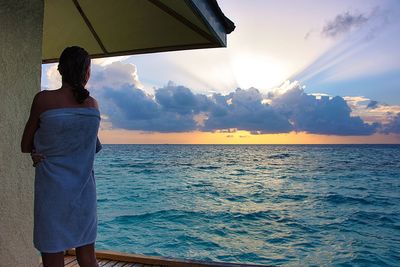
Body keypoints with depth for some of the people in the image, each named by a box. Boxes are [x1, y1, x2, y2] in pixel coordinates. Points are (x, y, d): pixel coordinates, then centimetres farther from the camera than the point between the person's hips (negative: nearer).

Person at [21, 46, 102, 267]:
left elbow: (25, 147, 1)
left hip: (52, 191, -3)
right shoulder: (93, 104, 1)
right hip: (85, 191, 3)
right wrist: (44, 154, 10)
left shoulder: (43, 99, -8)